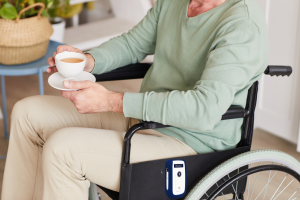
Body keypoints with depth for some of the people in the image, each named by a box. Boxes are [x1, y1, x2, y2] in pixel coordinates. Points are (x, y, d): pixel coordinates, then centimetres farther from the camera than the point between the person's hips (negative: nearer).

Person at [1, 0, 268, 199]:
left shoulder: (243, 24, -23)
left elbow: (205, 109, -32)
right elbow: (133, 43, 18)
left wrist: (112, 101, -31)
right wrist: (88, 60, -4)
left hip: (190, 144, -9)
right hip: (143, 118, 10)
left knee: (62, 148, -26)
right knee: (28, 113, 6)